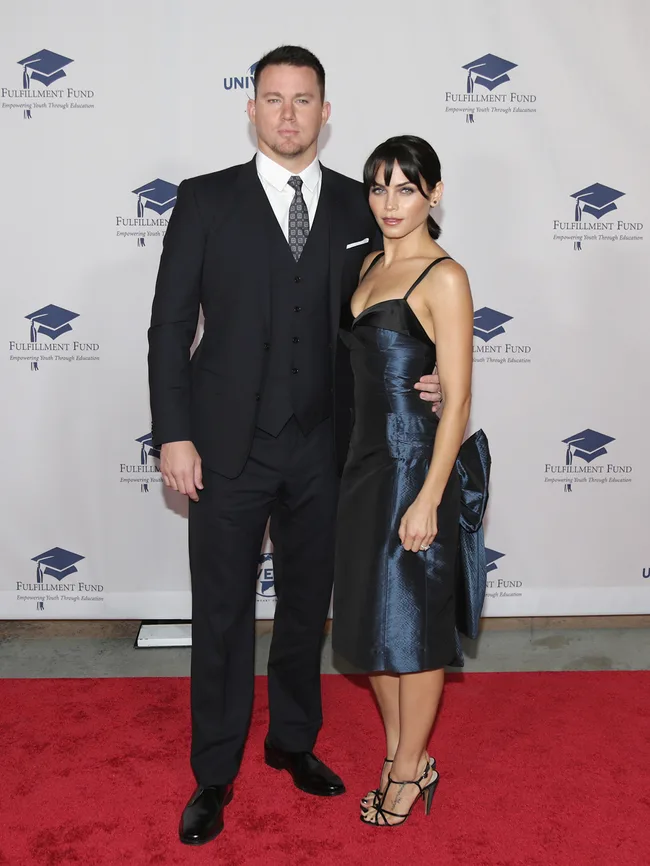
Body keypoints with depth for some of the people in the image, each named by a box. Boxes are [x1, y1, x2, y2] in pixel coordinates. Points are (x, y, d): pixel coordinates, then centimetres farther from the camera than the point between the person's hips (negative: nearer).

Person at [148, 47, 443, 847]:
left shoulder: (357, 207, 5)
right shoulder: (205, 200, -1)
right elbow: (170, 323, -3)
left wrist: (416, 381, -6)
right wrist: (174, 435, -9)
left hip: (321, 449, 2)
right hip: (229, 447, -2)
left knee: (306, 604, 16)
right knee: (222, 612, 7)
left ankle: (294, 741, 37)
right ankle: (214, 772, 25)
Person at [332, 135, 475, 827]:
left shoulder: (444, 278, -12)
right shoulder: (370, 265, 11)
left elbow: (457, 401, -15)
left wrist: (428, 499, -18)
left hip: (415, 466, -8)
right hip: (365, 460, 8)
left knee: (411, 621, 5)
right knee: (369, 615, 15)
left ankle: (408, 770, 24)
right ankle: (404, 753, 32)